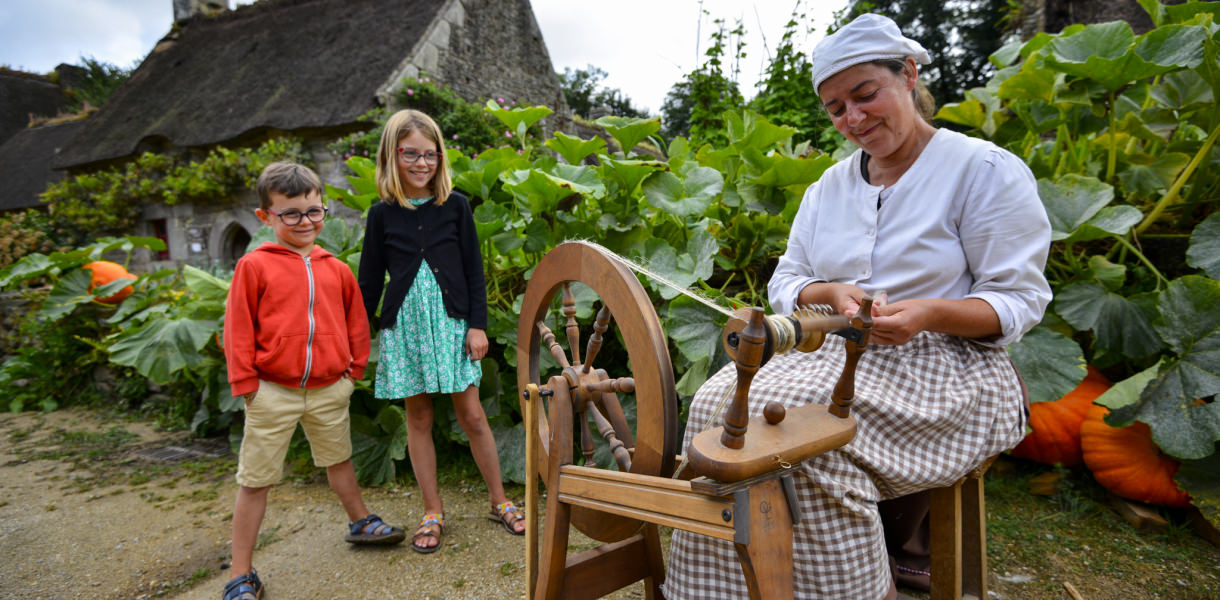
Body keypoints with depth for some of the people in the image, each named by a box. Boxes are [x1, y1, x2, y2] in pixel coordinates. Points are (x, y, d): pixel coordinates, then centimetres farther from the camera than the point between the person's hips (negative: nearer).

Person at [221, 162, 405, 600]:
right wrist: (245, 383, -7)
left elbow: (356, 321, 13)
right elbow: (239, 330, -5)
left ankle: (360, 522, 44)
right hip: (273, 392, -3)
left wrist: (354, 368, 9)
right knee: (255, 481, 5)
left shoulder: (335, 268, 3)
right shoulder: (254, 266, -7)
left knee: (338, 460, 22)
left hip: (329, 389, 3)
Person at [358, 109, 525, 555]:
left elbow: (474, 270, 2)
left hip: (451, 321, -1)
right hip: (404, 325, 1)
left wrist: (478, 325, -4)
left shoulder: (455, 206, 1)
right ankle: (432, 512, 22)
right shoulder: (382, 214, 3)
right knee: (418, 417, 8)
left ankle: (499, 501, 19)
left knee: (471, 414, 2)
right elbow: (370, 280, 7)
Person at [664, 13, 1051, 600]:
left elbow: (1019, 299, -4)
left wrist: (930, 313, -23)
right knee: (720, 401, -24)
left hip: (941, 363, -5)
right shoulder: (828, 187, 16)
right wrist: (833, 293, -11)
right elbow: (785, 282, 12)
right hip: (834, 352, 5)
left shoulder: (987, 170, 0)